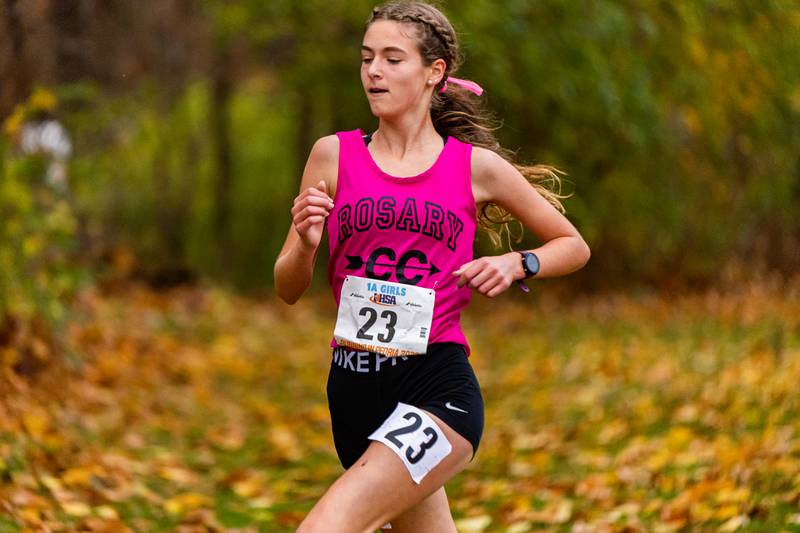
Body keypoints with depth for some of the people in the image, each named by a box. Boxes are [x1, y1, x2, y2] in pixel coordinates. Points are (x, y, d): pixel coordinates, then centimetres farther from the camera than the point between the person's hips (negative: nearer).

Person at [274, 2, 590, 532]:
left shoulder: (475, 166, 2)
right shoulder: (334, 155, 6)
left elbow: (574, 246, 15)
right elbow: (288, 289, 8)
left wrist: (517, 264, -4)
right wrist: (306, 243, -13)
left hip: (439, 387, -4)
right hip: (354, 386, 4)